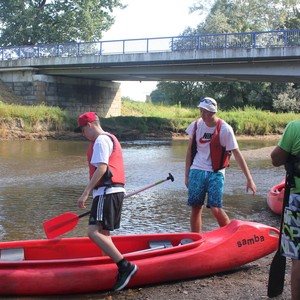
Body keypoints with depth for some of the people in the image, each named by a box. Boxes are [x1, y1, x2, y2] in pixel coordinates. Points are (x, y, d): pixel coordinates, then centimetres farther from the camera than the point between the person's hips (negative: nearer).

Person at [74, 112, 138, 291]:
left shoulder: (101, 140, -8)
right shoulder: (110, 138, 24)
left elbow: (102, 168, -20)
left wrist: (86, 193, -22)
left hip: (106, 192, -11)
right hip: (115, 191, 11)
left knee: (94, 232, -18)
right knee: (104, 233, 16)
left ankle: (125, 266, -22)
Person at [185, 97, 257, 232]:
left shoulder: (225, 129, -9)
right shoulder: (196, 125, 2)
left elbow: (237, 154, -7)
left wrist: (249, 179, -9)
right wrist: (187, 175, 10)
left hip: (216, 173, -3)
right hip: (197, 170, 3)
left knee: (215, 209, -13)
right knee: (195, 208, 4)